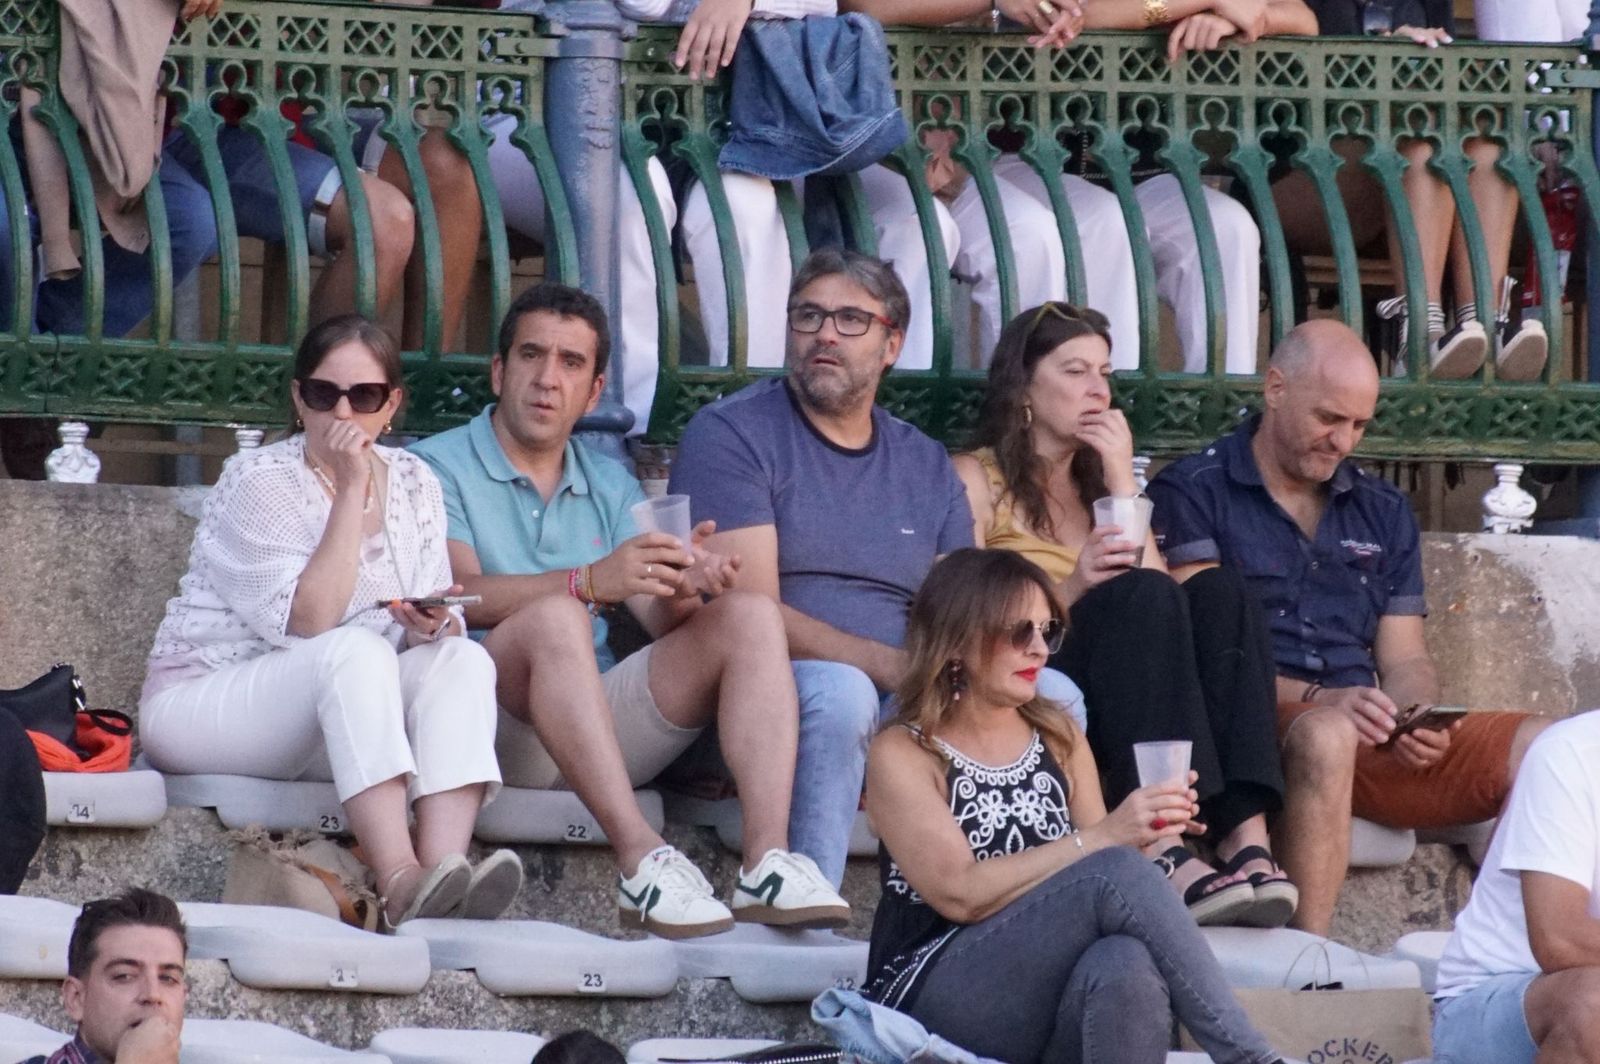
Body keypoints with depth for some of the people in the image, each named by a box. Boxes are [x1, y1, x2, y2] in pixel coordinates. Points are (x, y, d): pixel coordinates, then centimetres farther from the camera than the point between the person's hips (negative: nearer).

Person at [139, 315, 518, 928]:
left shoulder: (413, 484, 7)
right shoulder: (258, 482, -11)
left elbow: (435, 625, 5)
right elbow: (308, 621, -23)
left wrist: (433, 625, -20)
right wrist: (352, 490, -22)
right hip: (199, 702, -6)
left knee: (463, 659, -20)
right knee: (357, 650, -33)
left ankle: (442, 868, -41)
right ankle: (400, 886, -48)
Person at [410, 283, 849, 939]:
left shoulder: (610, 486, 22)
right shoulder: (439, 467, 4)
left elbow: (661, 619, 8)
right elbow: (459, 593, -15)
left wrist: (683, 591, -17)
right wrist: (592, 581, -30)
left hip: (602, 727, 5)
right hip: (491, 730, -5)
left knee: (749, 617, -12)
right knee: (554, 617, -34)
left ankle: (767, 864, -31)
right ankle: (642, 862, -43)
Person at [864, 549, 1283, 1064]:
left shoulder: (1061, 738, 17)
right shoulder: (902, 755, 0)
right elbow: (958, 893, -14)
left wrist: (1146, 835, -8)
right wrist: (1101, 838, -19)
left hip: (1053, 1000, 4)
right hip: (939, 1004, -4)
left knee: (1125, 960, -35)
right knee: (1115, 872, -28)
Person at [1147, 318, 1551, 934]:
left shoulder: (1383, 512, 24)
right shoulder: (1193, 494, 6)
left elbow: (1405, 661, 19)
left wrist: (1417, 718, -5)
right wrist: (1319, 700, -19)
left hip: (1373, 743, 6)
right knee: (1326, 735, -41)